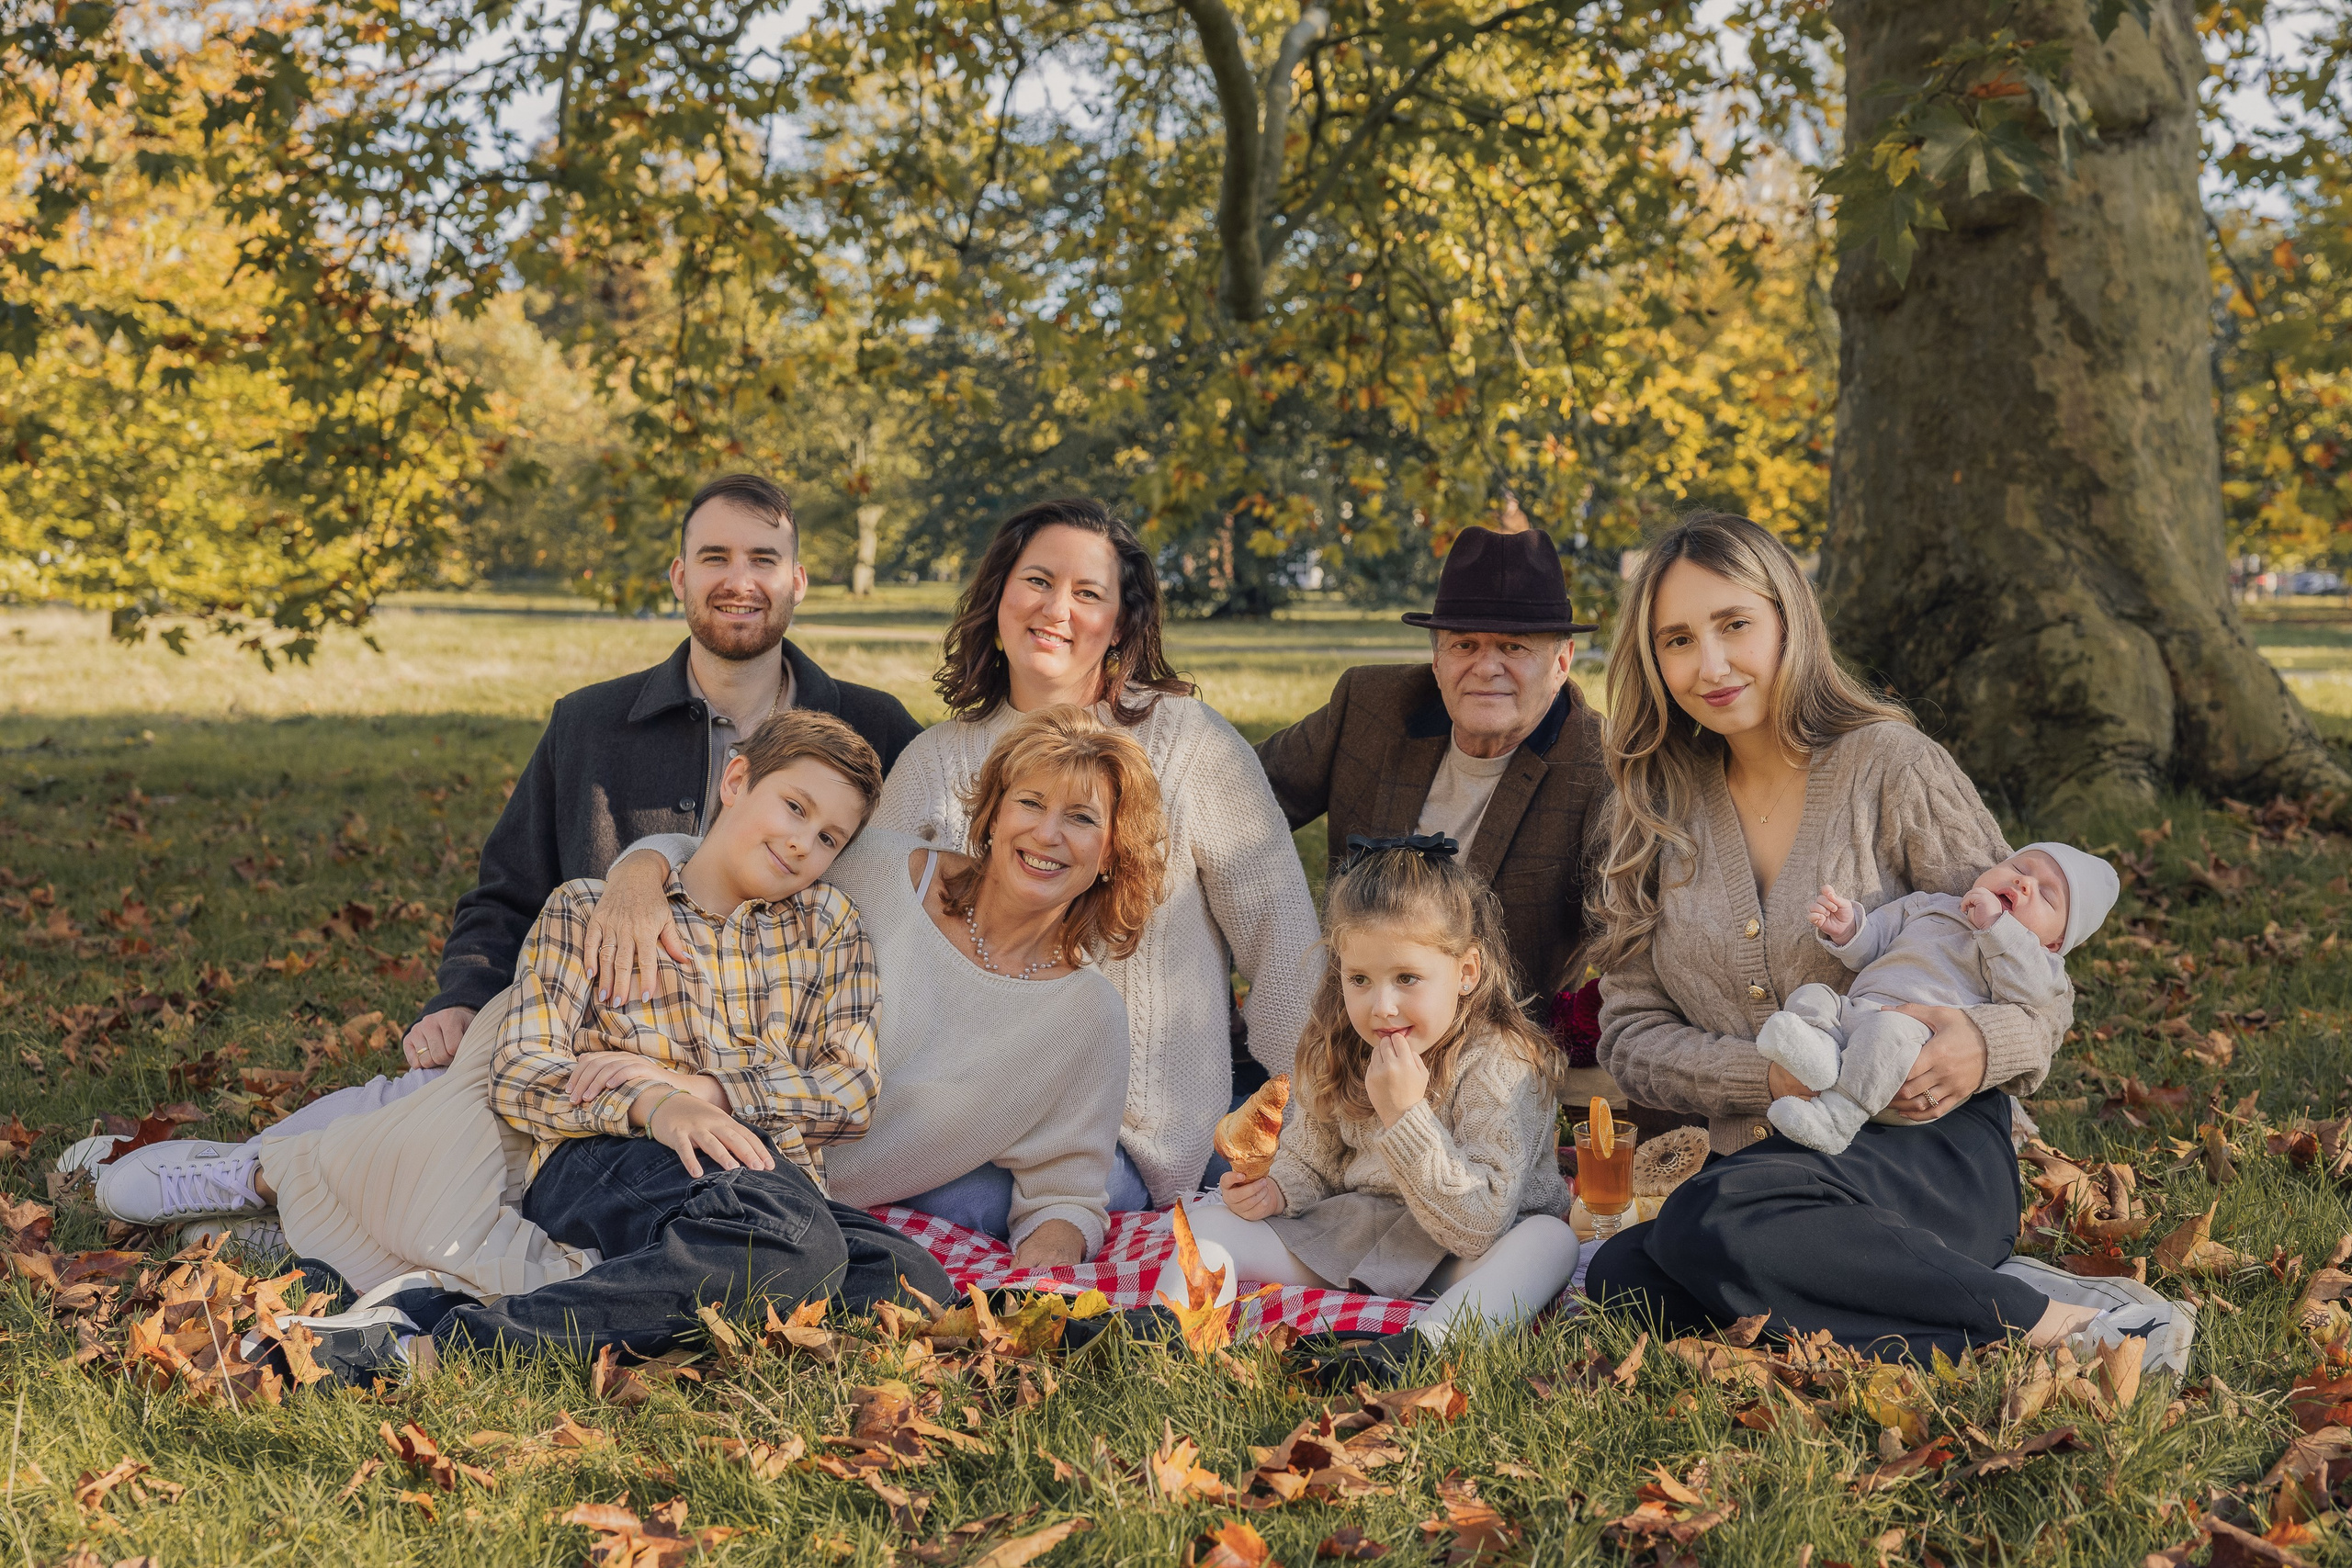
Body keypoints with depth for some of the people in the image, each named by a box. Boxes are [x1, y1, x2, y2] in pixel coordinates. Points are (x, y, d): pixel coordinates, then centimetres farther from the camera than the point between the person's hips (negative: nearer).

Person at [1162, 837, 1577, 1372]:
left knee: (1551, 1241, -36)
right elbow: (1310, 1162, 12)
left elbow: (1479, 1227, -29)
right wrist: (1274, 1190, -13)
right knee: (1211, 1223, -6)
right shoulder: (1336, 1051, -4)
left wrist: (1405, 1113, -36)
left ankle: (1419, 1346, -57)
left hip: (1453, 1257, -5)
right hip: (1346, 1237, 5)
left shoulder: (1500, 1065, -22)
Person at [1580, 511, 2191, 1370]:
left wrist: (1984, 1042, -23)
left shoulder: (1891, 766, -1)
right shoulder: (1654, 811, 10)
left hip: (1930, 1152, -5)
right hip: (1762, 1162, 5)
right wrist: (1776, 1075, -14)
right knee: (1621, 1279, -27)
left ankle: (2059, 1321, -21)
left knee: (1712, 1226, -34)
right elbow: (1631, 1033, 5)